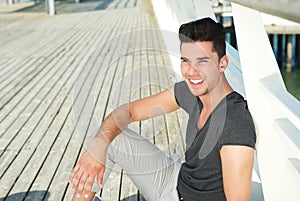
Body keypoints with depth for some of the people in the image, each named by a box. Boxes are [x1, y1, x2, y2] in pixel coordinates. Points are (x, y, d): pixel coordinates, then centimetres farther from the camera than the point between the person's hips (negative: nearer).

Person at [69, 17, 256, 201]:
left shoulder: (236, 125, -31)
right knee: (110, 135, 2)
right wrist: (98, 145, -21)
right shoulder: (190, 91, -8)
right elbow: (127, 111, -2)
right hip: (175, 182, 7)